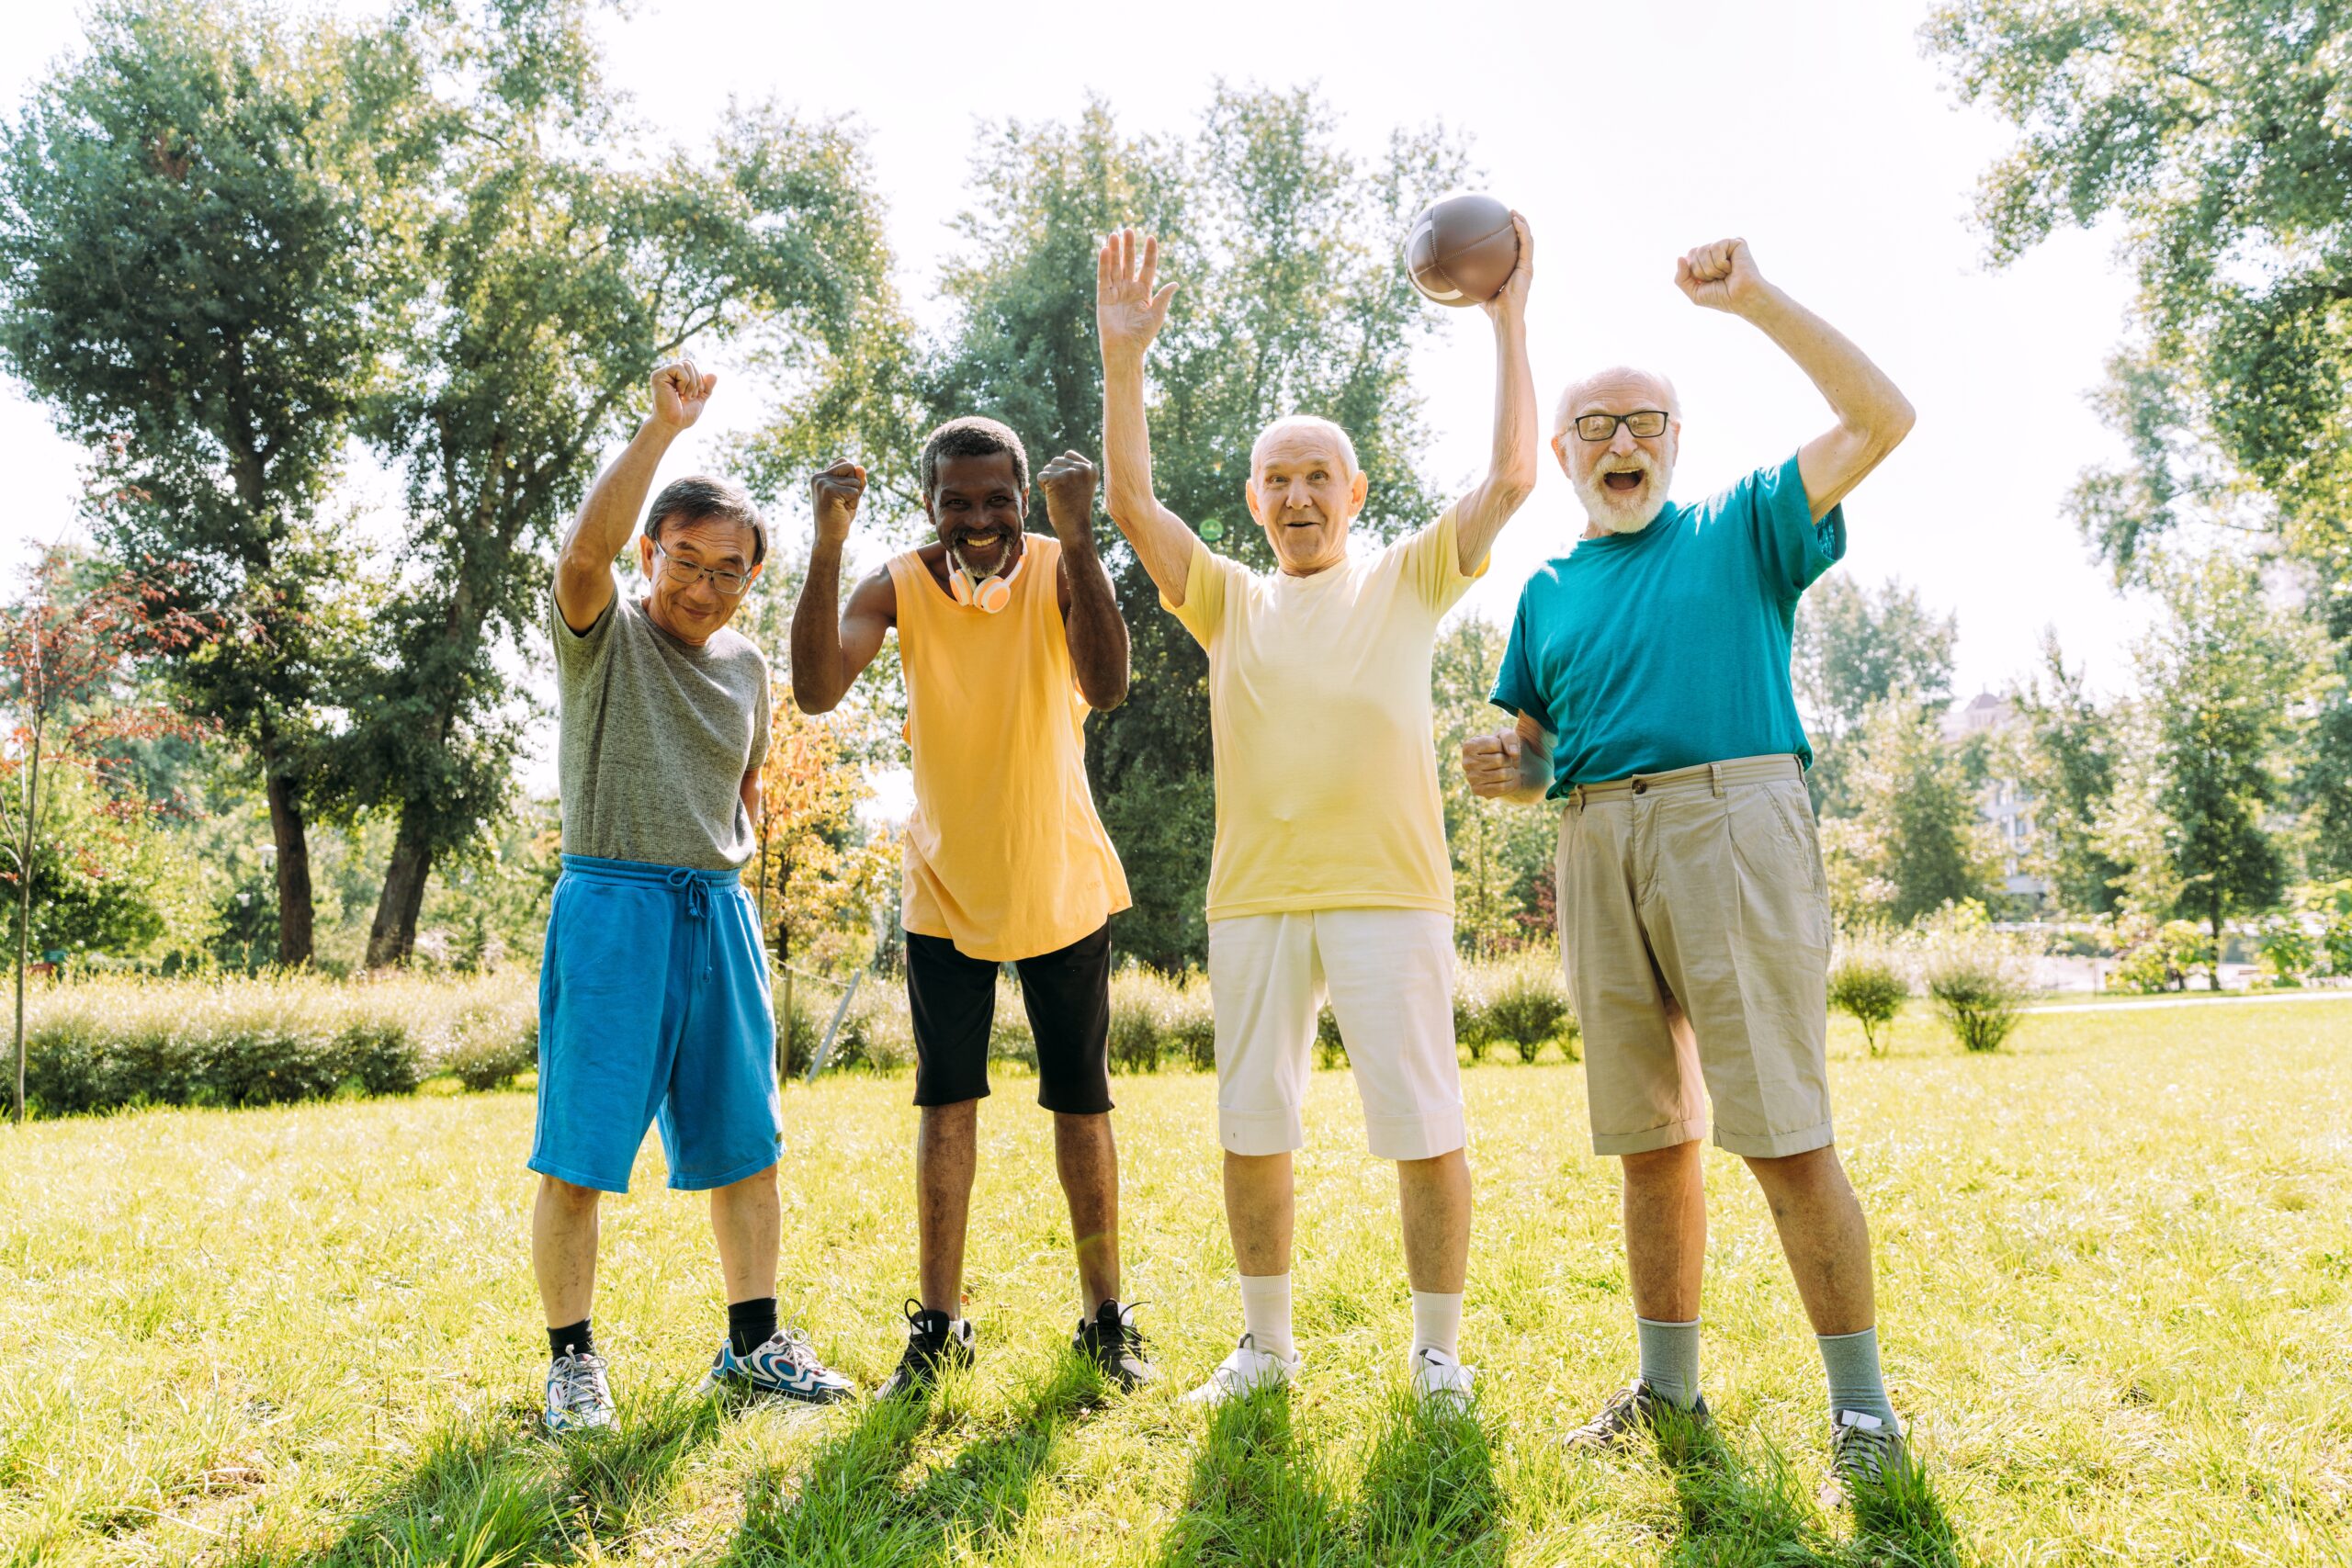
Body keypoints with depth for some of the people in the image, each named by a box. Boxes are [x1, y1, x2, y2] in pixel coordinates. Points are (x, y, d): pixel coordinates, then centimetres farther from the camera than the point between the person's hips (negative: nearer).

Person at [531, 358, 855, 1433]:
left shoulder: (746, 665, 13)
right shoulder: (604, 634, -2)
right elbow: (584, 550, -25)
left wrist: (738, 846, 9)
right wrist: (663, 427, -27)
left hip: (718, 910, 5)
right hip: (612, 906, -5)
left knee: (743, 1143, 9)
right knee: (578, 1155, -1)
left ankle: (752, 1342, 23)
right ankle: (570, 1360, 15)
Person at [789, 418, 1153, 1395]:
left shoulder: (1058, 572, -13)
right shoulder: (897, 585, -9)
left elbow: (1106, 688, -30)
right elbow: (815, 693, -25)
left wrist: (1078, 537, -37)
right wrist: (828, 545, -34)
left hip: (1063, 884, 0)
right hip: (946, 888, 1)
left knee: (1081, 1100, 8)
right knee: (947, 1102, 6)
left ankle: (1104, 1319, 22)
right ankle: (937, 1325, 18)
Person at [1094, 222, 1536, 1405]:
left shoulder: (1407, 581, 9)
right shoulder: (1229, 601, 14)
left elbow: (1511, 478, -1)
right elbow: (1132, 504, 3)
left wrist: (1507, 323, -3)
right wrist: (1123, 357, -6)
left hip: (1389, 891, -2)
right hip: (1253, 897, 3)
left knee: (1423, 1129, 0)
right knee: (1251, 1130, 9)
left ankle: (1437, 1350, 17)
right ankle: (1267, 1343, 26)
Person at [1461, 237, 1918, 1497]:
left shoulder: (1743, 528, 11)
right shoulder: (1548, 590, 21)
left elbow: (1880, 417, 1)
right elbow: (1536, 747, 25)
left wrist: (1757, 300, -5)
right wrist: (1507, 769, 1)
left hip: (1730, 817, -4)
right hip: (1596, 849, 4)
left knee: (1784, 1134, -8)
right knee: (1649, 1138, 9)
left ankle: (1862, 1405, 4)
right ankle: (1667, 1385, 21)